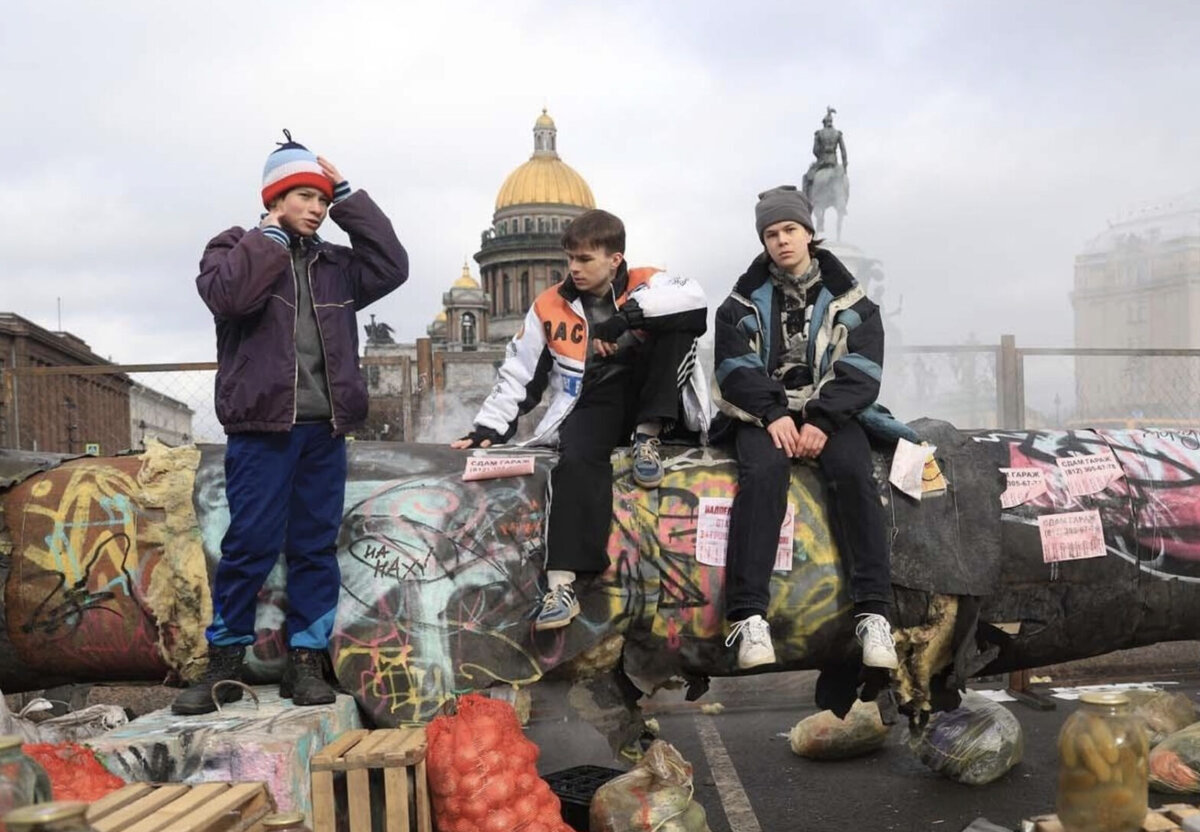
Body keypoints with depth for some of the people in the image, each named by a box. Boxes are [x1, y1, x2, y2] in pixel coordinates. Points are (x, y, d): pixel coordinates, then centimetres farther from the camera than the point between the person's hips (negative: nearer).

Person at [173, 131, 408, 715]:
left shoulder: (334, 264, 15)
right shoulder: (235, 249, 3)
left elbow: (391, 267, 0)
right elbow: (227, 295, -18)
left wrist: (348, 196, 2)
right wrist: (272, 234, -8)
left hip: (324, 429, 4)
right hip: (261, 428, -4)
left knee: (316, 545, 6)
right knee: (250, 544, -4)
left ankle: (305, 661, 13)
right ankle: (225, 661, 9)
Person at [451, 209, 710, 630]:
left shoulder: (644, 285, 3)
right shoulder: (549, 307, 9)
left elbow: (695, 299, -20)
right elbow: (518, 374, 13)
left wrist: (627, 314, -25)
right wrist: (490, 426, 2)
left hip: (651, 403, 0)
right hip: (593, 406, 0)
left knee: (678, 324, -22)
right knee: (576, 460, -35)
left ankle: (648, 437, -17)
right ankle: (561, 584, -42)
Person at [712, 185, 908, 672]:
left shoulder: (845, 296, 8)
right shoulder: (747, 298, 9)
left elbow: (861, 369, -1)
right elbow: (735, 366, -1)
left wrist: (823, 421, -16)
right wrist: (773, 415, -17)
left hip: (831, 412, 1)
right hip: (763, 411, 0)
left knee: (853, 473, -30)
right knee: (762, 473, -32)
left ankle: (873, 613, -30)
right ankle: (748, 616, -38)